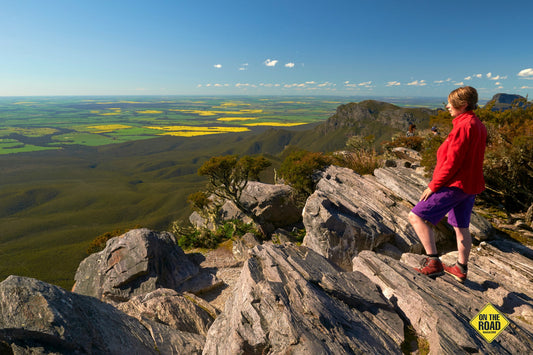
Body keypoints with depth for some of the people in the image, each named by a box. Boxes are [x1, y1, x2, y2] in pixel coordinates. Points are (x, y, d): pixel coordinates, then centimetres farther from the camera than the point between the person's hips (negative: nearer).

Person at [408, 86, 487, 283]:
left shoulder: (463, 126, -19)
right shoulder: (479, 125, 13)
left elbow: (452, 162, -22)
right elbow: (471, 158, 17)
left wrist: (433, 185, -16)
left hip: (455, 185, -10)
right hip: (471, 185, 10)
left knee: (416, 216, -11)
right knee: (461, 227, 19)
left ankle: (433, 263, -11)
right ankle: (461, 269, 32)